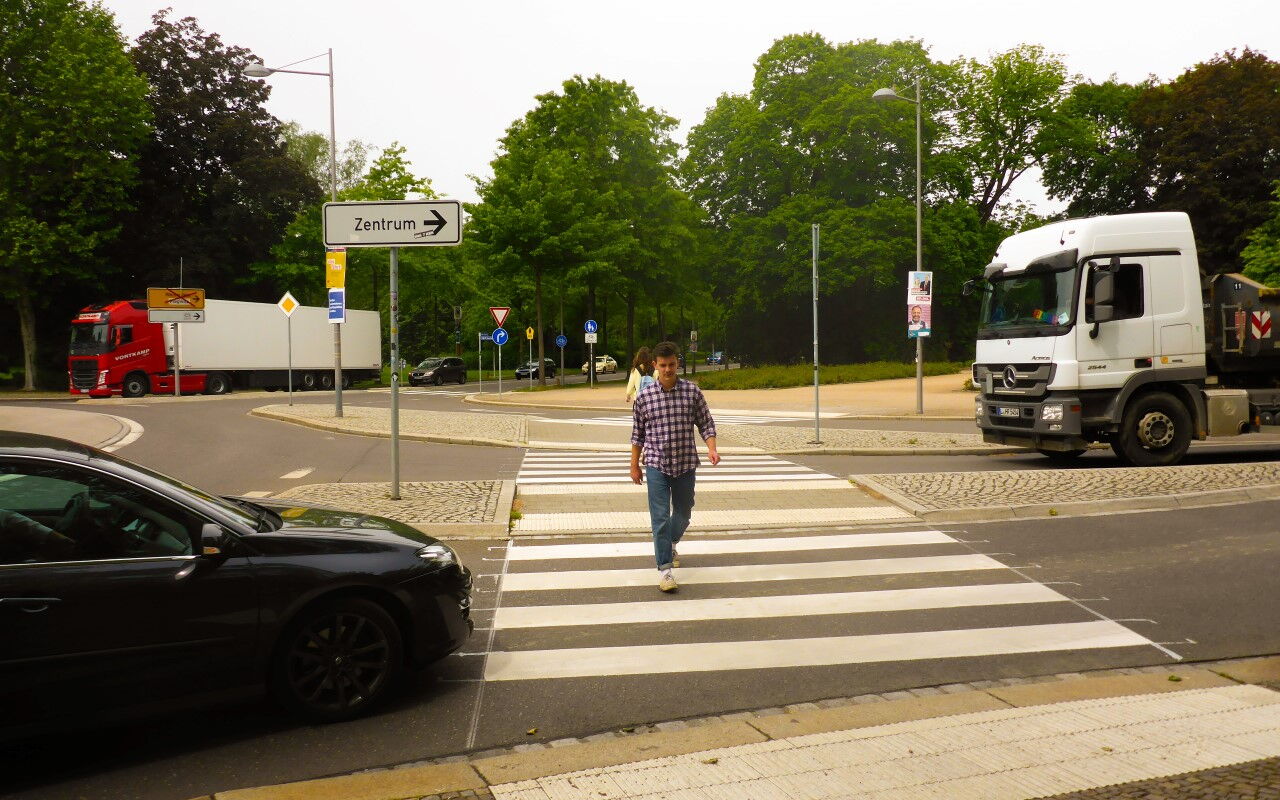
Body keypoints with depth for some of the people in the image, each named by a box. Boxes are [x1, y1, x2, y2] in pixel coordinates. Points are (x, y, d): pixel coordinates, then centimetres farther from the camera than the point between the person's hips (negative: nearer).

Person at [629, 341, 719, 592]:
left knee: (683, 513, 17)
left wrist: (711, 448, -13)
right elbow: (638, 434, 7)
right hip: (656, 464, -2)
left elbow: (706, 423, 4)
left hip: (686, 463, 2)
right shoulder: (644, 397, -2)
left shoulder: (693, 392, -1)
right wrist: (635, 466, 9)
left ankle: (671, 544, 46)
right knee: (660, 517, -8)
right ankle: (664, 568, -4)